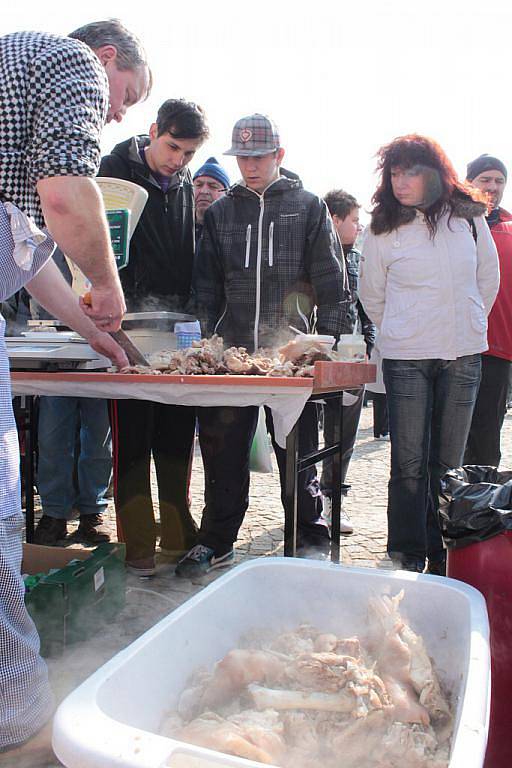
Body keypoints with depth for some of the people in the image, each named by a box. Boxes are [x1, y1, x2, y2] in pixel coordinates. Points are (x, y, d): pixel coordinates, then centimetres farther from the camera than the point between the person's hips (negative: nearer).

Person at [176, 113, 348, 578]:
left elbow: (330, 280, 3)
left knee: (297, 449, 5)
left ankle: (311, 539, 21)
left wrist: (327, 340, -4)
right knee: (223, 446, 5)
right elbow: (207, 284, 15)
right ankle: (217, 542, 19)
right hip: (232, 348, 3)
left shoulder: (308, 206, 7)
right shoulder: (221, 212, 14)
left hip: (292, 348, -2)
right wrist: (210, 340, 6)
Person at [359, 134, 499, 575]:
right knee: (409, 464, -1)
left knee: (448, 463, 7)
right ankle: (407, 557, 13)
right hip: (406, 359, -2)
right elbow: (372, 296, 10)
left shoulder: (468, 217, 4)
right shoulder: (382, 230, -1)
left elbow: (489, 278, 16)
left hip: (463, 356, 2)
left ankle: (442, 556, 20)